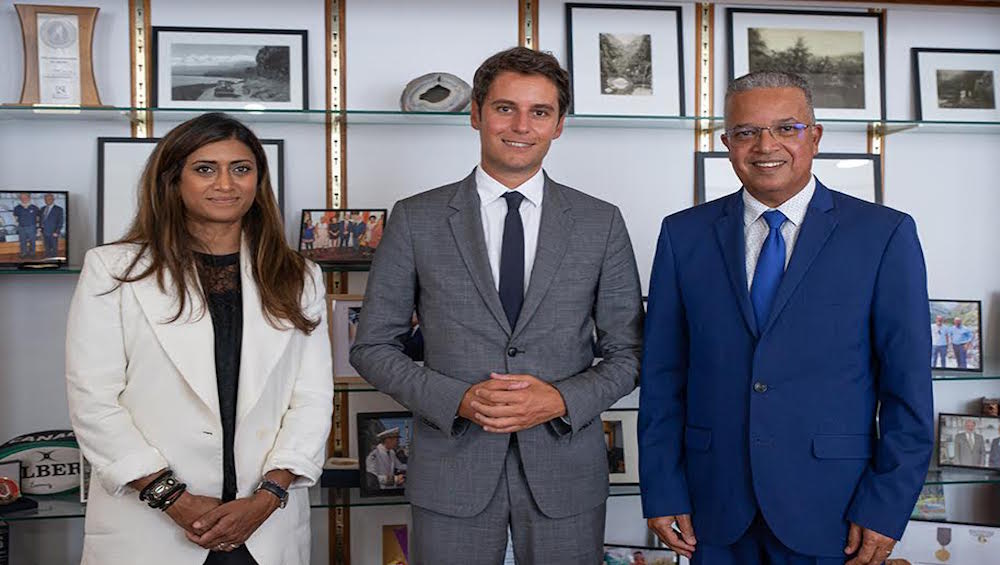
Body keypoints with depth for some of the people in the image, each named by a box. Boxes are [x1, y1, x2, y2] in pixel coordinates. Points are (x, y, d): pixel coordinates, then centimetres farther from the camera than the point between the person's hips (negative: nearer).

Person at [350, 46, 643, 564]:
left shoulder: (601, 223, 2)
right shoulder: (416, 220, 0)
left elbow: (629, 352, 5)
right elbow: (373, 347, 1)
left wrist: (562, 400, -12)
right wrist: (457, 399, -13)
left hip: (566, 470, 1)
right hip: (452, 470, 0)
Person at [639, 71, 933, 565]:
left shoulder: (884, 235, -3)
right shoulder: (683, 234, 3)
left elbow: (908, 387, -3)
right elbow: (662, 374, 3)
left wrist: (887, 506, -7)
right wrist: (662, 489, 0)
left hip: (831, 507, -1)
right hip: (715, 508, 2)